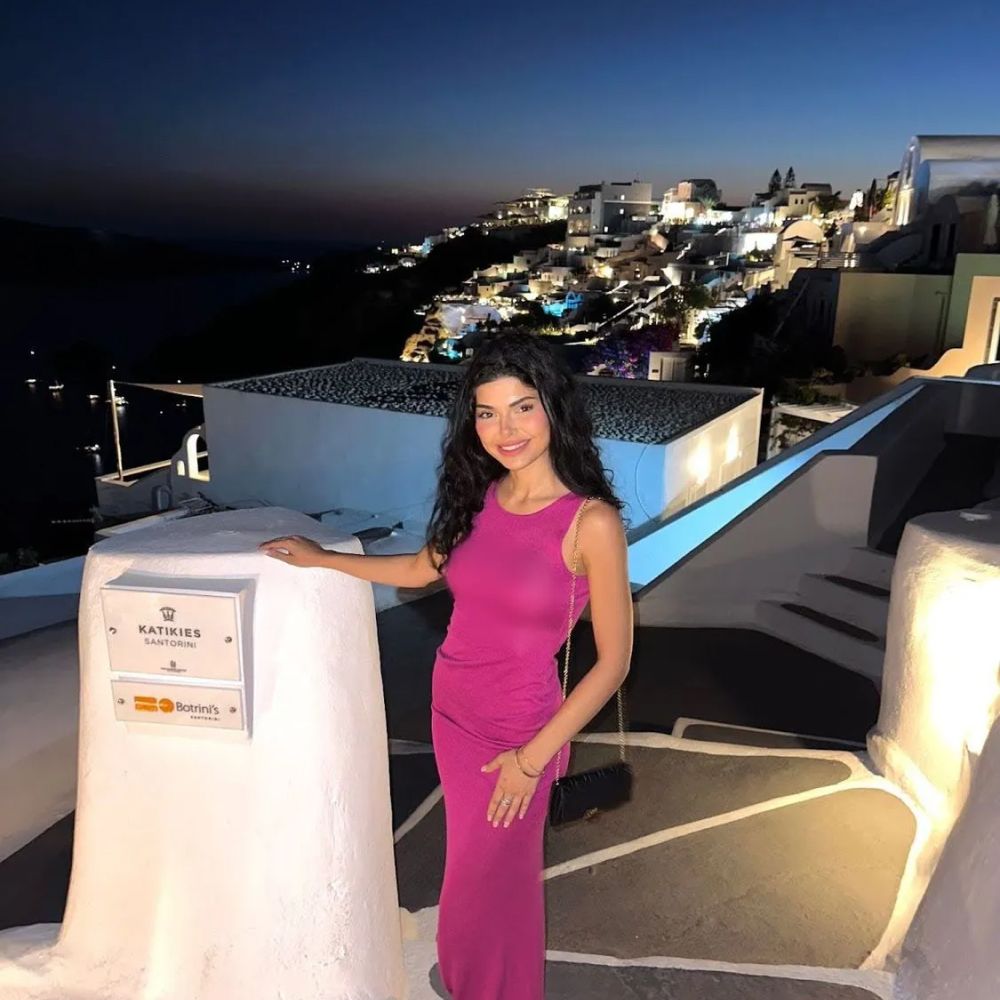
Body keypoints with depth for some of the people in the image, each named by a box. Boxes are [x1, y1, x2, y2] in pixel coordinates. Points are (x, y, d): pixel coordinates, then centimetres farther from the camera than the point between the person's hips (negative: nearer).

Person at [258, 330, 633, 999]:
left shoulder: (592, 522, -21)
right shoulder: (480, 497, -4)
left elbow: (614, 661, -15)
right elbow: (426, 567, 14)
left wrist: (532, 757, -13)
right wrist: (322, 558, 15)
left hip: (517, 730, -5)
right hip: (451, 709, 5)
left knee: (486, 891, 12)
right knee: (485, 868, 23)